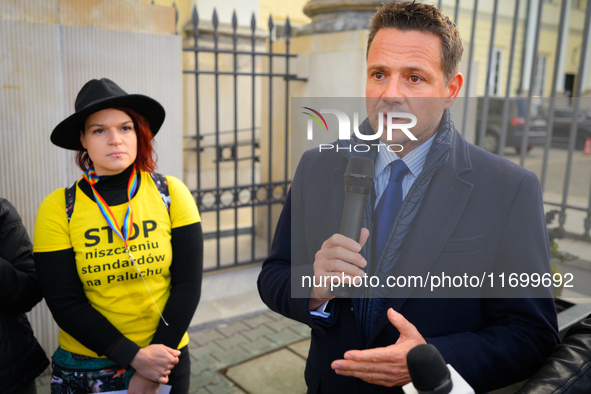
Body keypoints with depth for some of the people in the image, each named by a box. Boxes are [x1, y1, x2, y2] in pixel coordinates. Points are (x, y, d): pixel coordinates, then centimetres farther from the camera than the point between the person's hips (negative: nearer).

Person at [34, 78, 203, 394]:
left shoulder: (171, 194, -8)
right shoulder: (58, 209, -8)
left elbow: (188, 284, -9)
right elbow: (65, 302, -10)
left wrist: (153, 366, -13)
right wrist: (135, 357, -17)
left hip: (164, 364, 1)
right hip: (84, 368, 0)